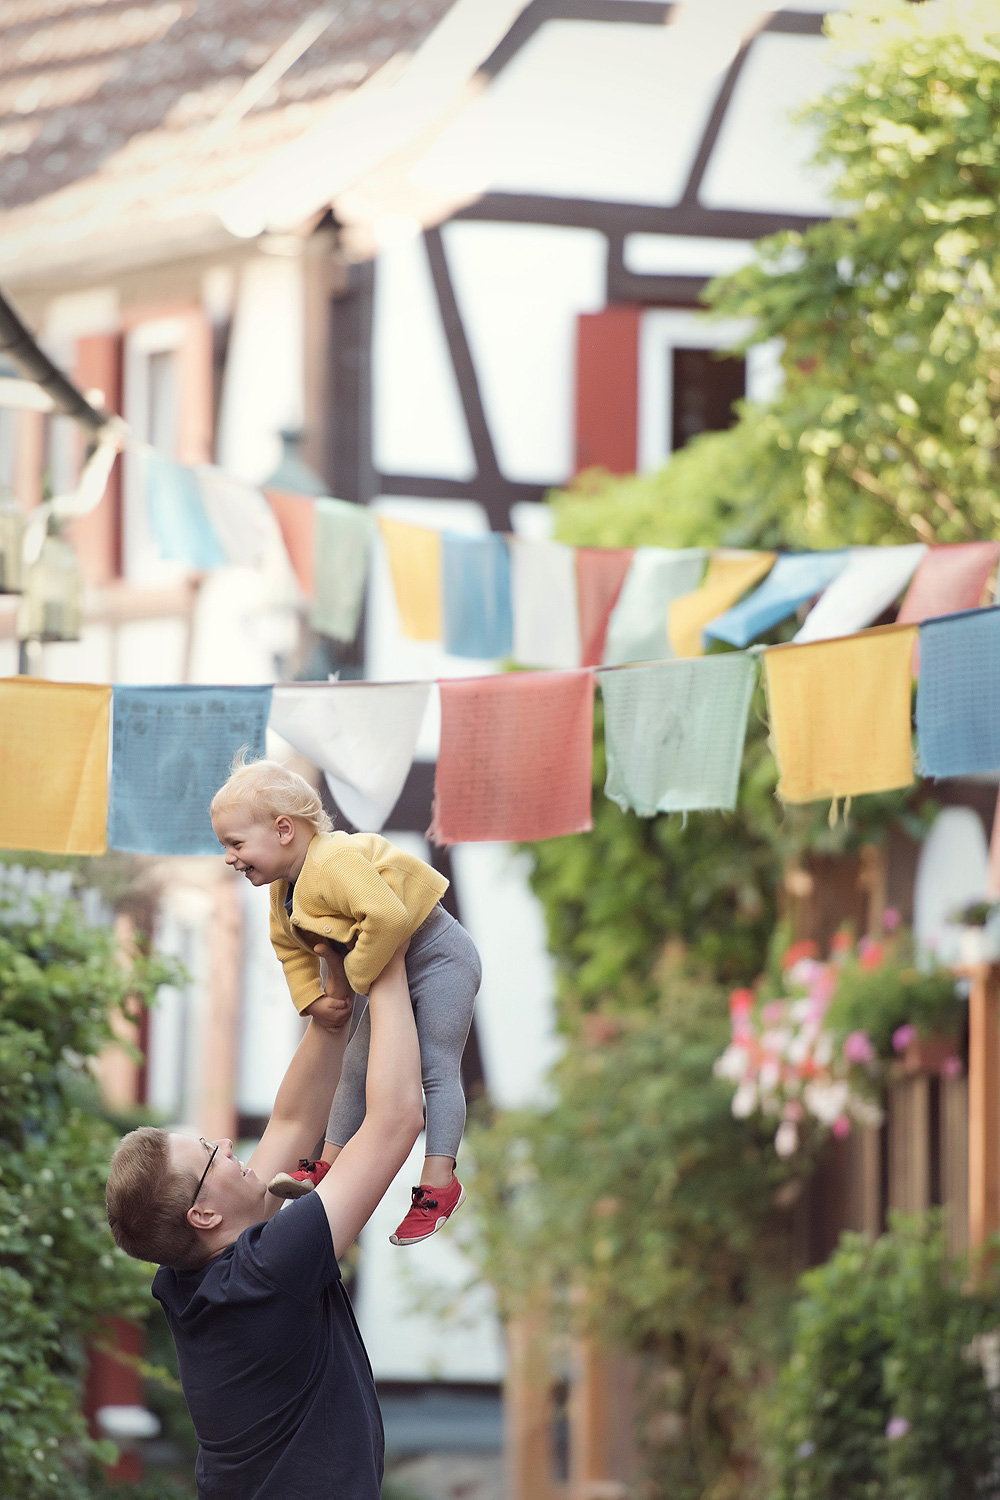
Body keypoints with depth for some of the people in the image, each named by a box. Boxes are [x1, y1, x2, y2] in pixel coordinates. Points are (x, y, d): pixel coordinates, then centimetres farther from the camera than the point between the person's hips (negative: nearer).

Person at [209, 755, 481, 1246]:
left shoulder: (335, 863, -32)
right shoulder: (283, 891, 2)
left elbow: (386, 916, -44)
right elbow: (288, 943, 19)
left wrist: (361, 974, -29)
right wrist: (309, 995, 5)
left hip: (439, 956, -10)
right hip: (394, 970, 10)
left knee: (437, 1068, -12)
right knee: (357, 1065, 13)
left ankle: (438, 1182, -16)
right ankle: (330, 1164, 21)